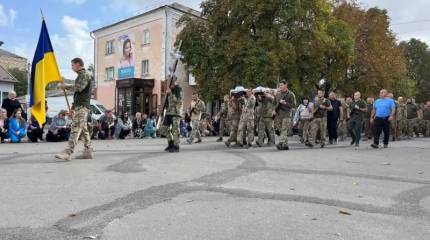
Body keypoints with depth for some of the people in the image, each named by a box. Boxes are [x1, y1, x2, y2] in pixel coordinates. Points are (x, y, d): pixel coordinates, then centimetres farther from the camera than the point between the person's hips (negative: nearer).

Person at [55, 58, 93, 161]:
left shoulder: (85, 74, -5)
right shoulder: (81, 76, 24)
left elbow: (79, 88, -20)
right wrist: (73, 108, 21)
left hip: (82, 106, -10)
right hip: (80, 106, 10)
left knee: (75, 128, -16)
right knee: (84, 129, 9)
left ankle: (67, 153, -22)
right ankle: (88, 152, 11)